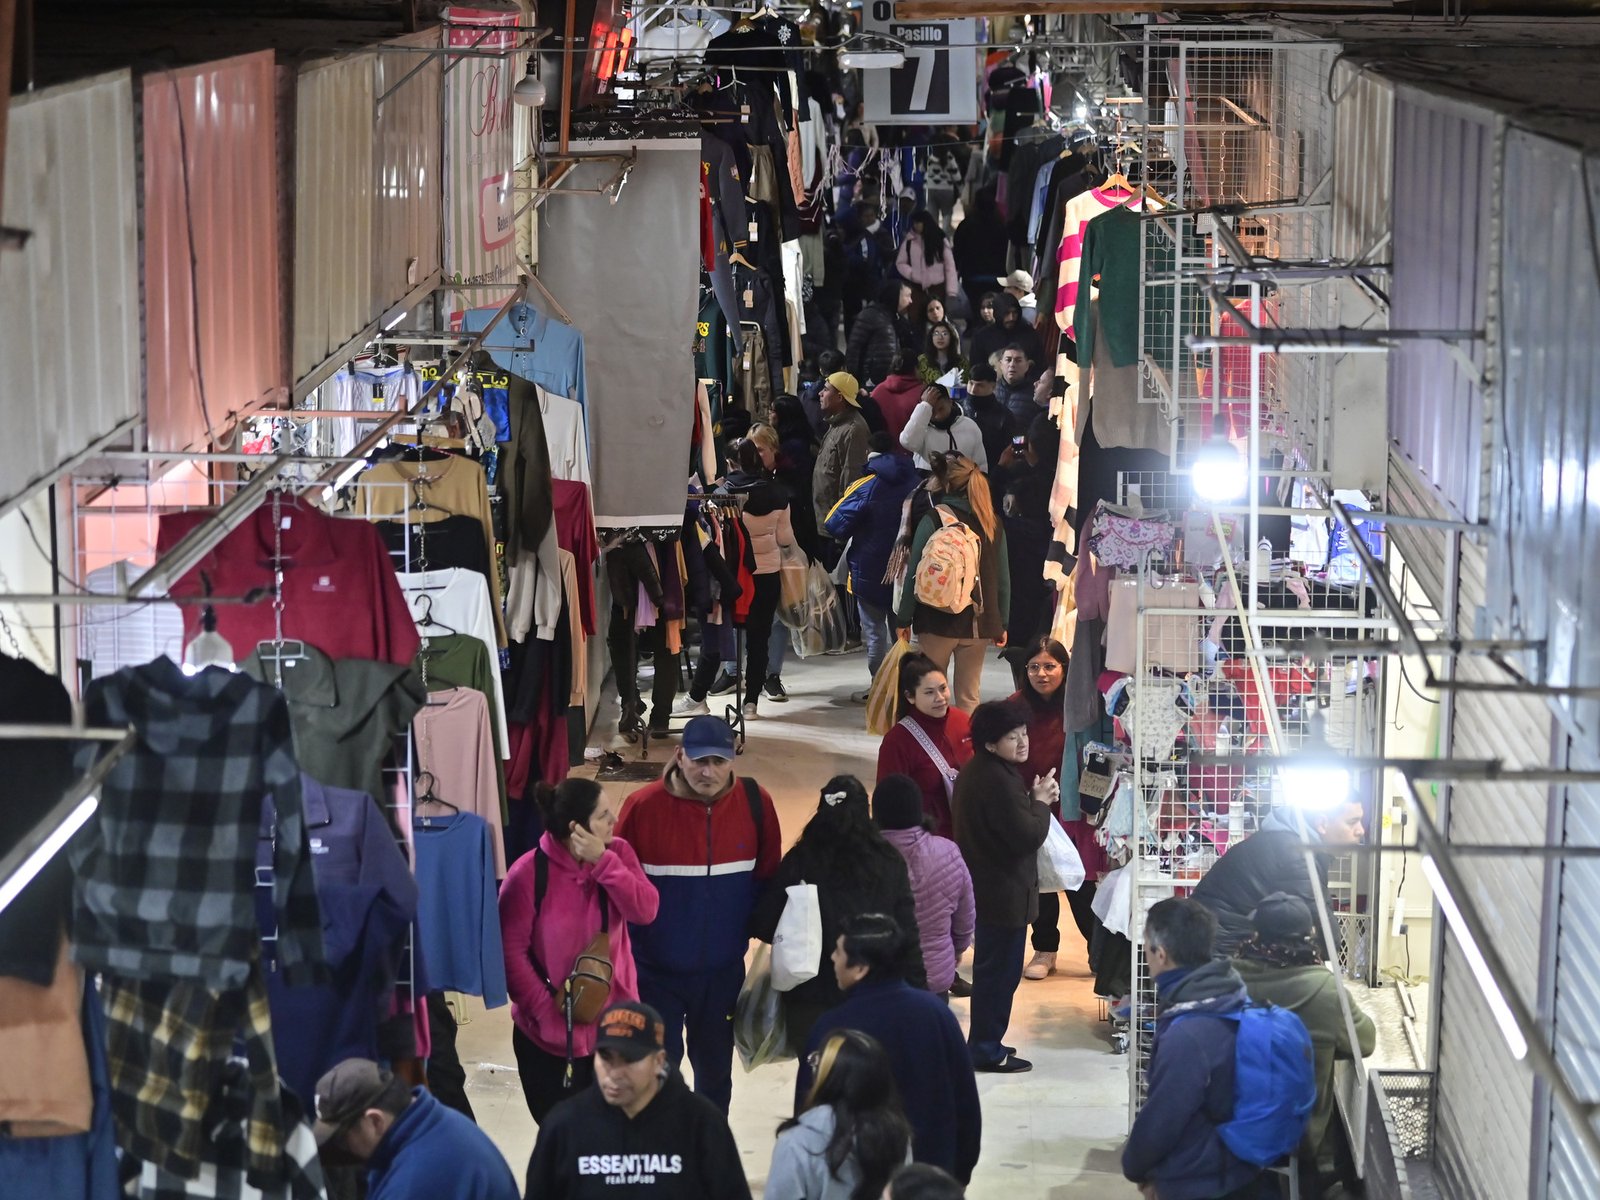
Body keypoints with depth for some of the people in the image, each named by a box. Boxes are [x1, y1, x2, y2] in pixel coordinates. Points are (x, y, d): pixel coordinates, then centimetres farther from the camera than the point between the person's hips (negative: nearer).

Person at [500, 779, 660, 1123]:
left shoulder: (617, 853, -3)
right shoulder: (528, 873, -17)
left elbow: (646, 910, -16)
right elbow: (511, 951, -14)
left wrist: (603, 861, -23)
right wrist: (546, 1010, -17)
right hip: (550, 1033, -3)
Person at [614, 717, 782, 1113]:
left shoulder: (755, 802, -8)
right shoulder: (644, 806, -17)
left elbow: (767, 878, 5)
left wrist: (753, 926, -1)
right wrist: (628, 946, -7)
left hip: (724, 971, 3)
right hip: (656, 971, -3)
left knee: (715, 1071, 19)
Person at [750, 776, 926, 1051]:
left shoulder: (799, 863, -7)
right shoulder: (889, 863, -3)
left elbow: (763, 926, -5)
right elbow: (908, 936, -3)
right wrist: (917, 988, 6)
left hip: (811, 1001, -1)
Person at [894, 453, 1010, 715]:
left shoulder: (933, 520, -9)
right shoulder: (993, 525, 5)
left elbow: (914, 575, -8)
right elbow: (1003, 578, 9)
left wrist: (904, 618, 0)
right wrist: (1002, 624, 17)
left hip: (937, 621, -4)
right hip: (978, 623, 4)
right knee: (969, 698, 9)